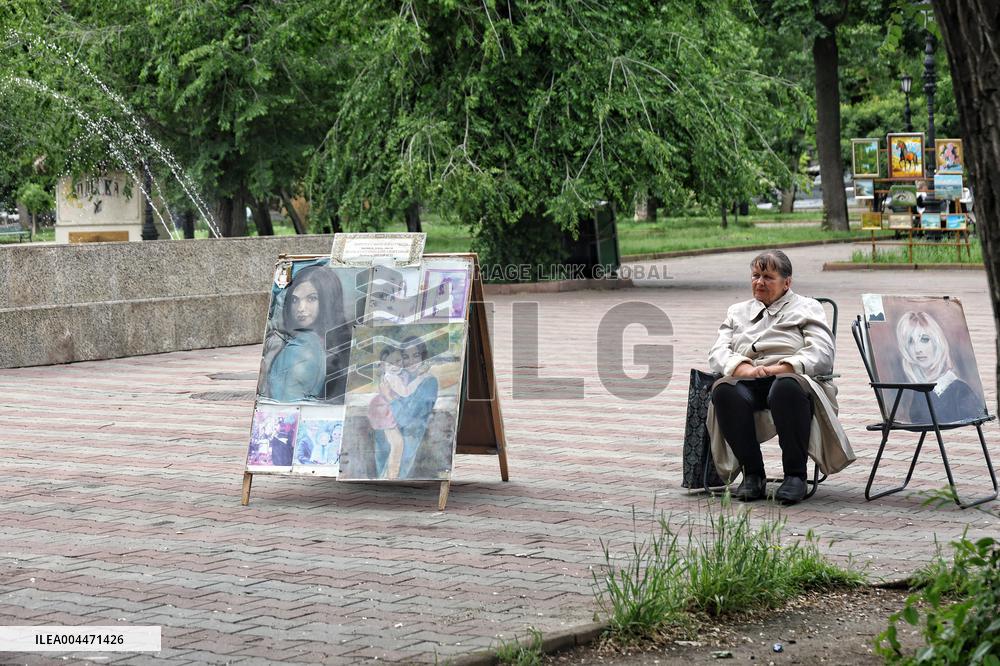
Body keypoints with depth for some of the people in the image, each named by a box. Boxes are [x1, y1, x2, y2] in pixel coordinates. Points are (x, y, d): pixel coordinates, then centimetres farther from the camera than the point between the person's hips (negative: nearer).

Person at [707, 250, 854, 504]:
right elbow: (718, 353, 13)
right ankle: (753, 474, -24)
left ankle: (795, 475, -30)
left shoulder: (807, 308, 18)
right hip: (748, 384, 3)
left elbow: (822, 354, 1)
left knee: (786, 387, -41)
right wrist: (744, 369, -10)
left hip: (793, 378, -3)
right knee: (724, 390, -34)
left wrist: (781, 369, -15)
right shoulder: (737, 312, 29)